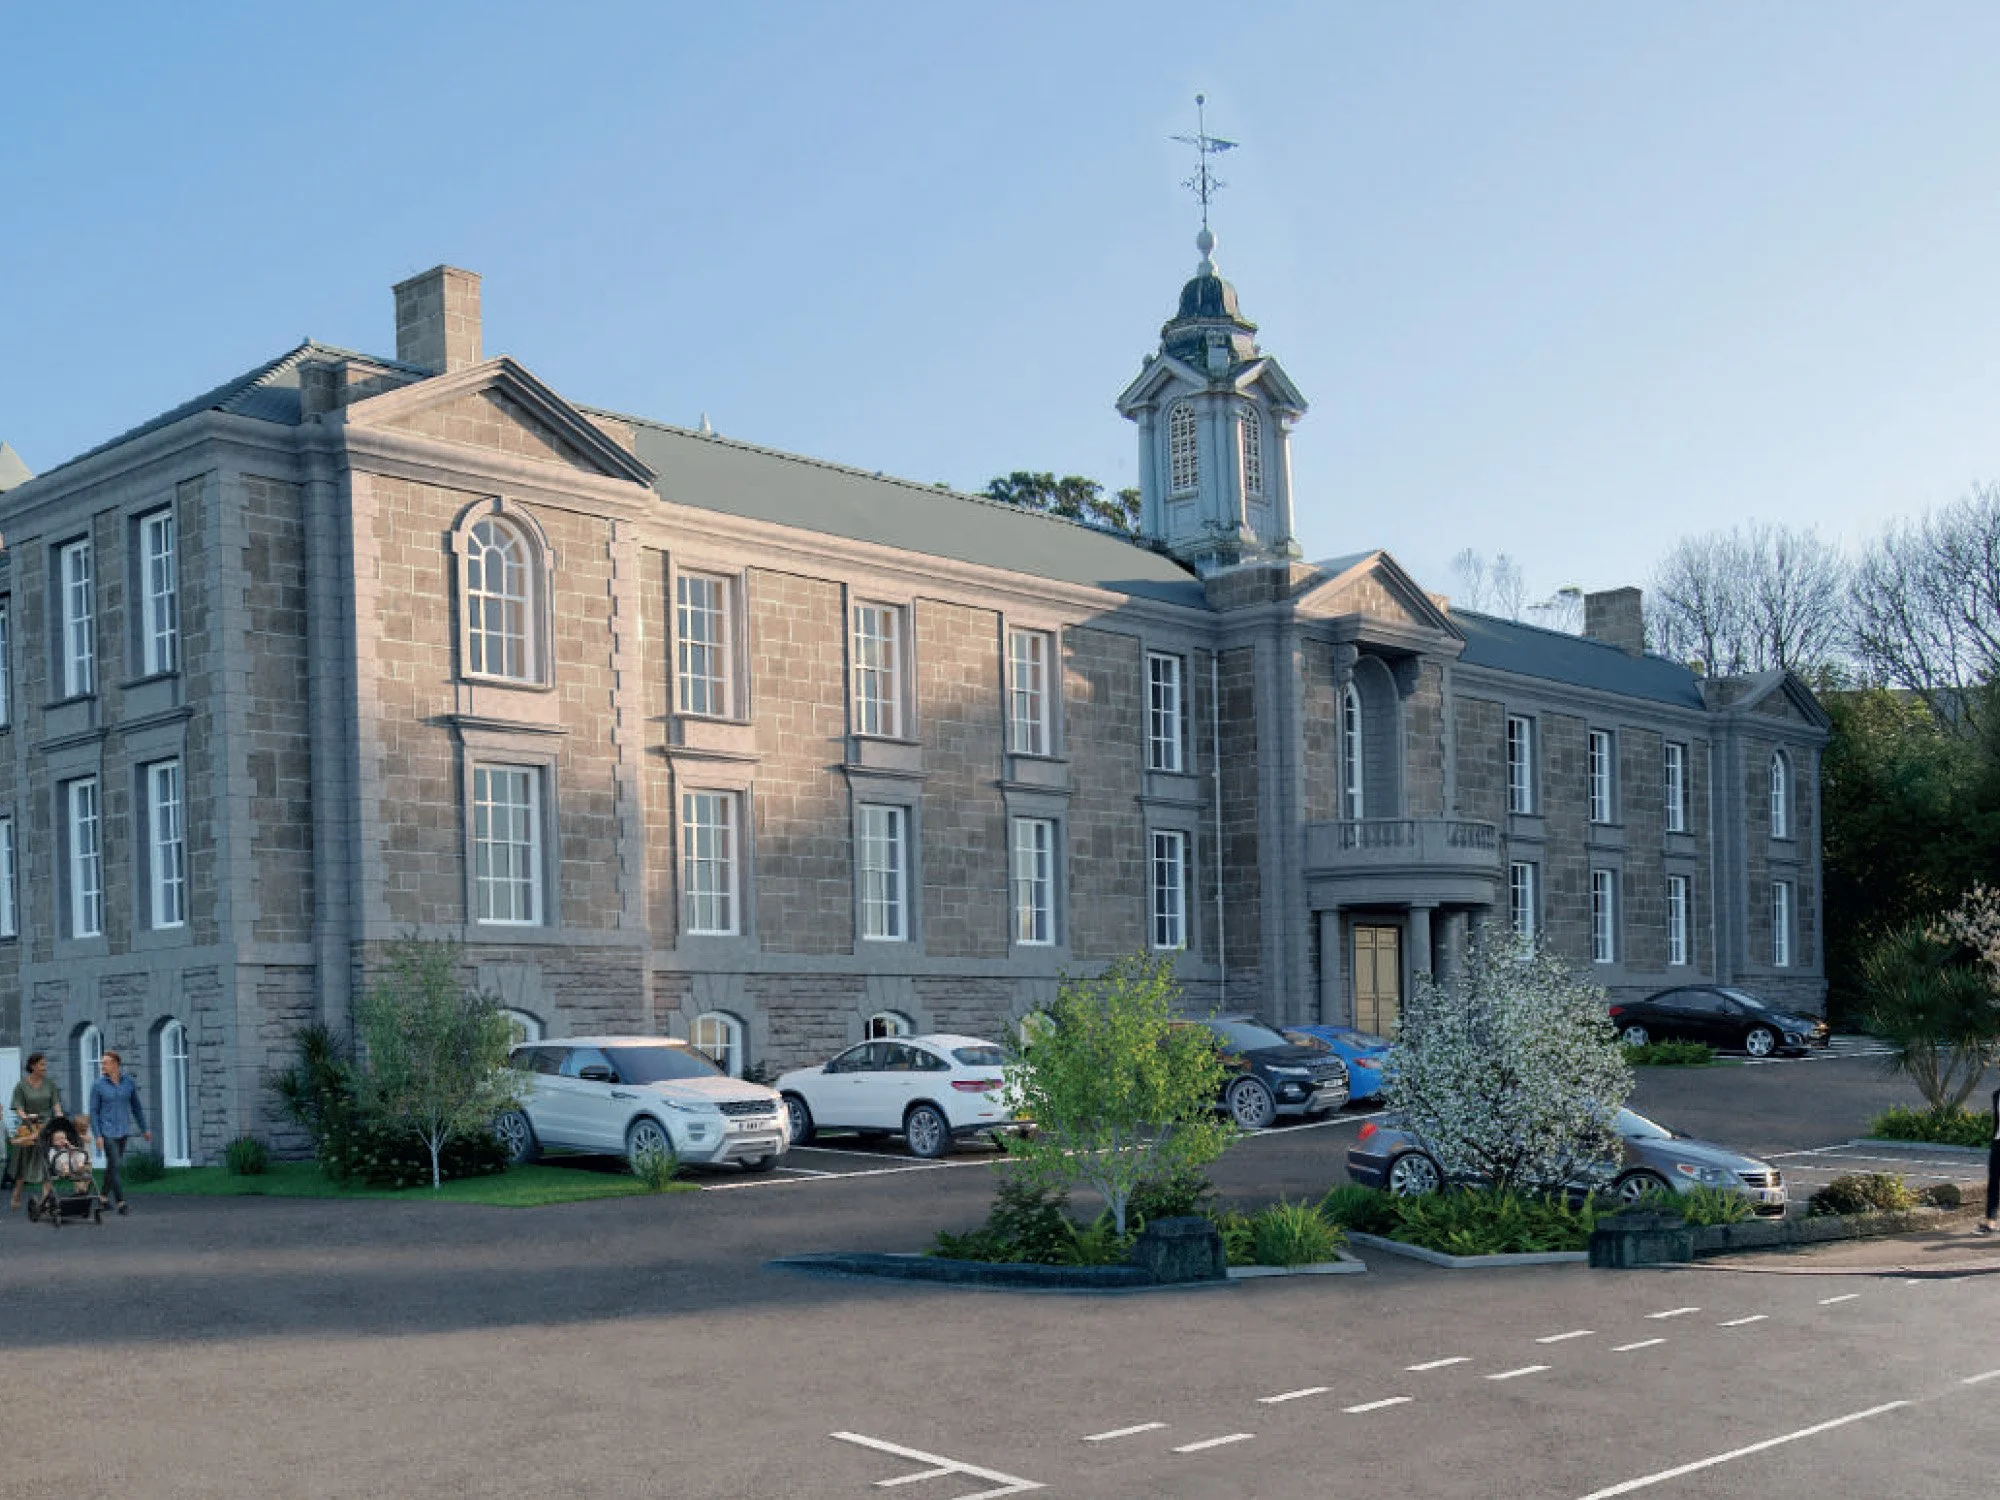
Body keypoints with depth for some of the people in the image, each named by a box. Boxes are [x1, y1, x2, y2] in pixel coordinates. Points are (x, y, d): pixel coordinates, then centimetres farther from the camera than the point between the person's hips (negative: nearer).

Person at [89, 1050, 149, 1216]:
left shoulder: (129, 1083, 2)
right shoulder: (98, 1085, -5)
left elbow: (136, 1107, 12)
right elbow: (93, 1112, -4)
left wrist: (144, 1129, 14)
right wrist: (97, 1135, -11)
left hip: (123, 1131, 4)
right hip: (107, 1132, -4)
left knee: (112, 1166, 14)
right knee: (114, 1165, -10)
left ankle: (104, 1197, 29)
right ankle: (121, 1203, -10)